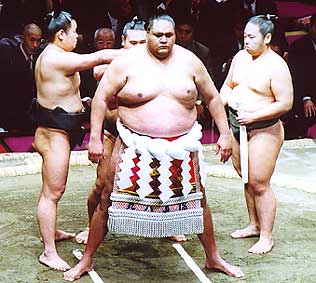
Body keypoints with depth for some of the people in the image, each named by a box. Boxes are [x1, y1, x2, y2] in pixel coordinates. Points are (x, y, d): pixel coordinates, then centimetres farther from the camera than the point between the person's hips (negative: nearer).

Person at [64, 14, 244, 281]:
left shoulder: (189, 61, 1)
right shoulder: (128, 61, -7)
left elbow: (213, 97, 10)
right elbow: (102, 97, -4)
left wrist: (225, 133, 6)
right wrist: (95, 138, -9)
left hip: (180, 147, 2)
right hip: (136, 146, -2)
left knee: (197, 201, 11)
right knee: (108, 200, 1)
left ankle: (213, 258, 32)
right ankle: (87, 259, 18)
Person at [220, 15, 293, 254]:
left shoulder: (276, 66, -14)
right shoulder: (240, 57, 7)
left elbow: (285, 104, -17)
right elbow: (228, 85, 18)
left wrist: (253, 116, -20)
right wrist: (222, 101, -3)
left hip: (263, 129, -7)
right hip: (236, 124, 8)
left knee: (259, 184, -5)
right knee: (246, 179, 17)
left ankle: (266, 237, 7)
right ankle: (254, 225, 33)